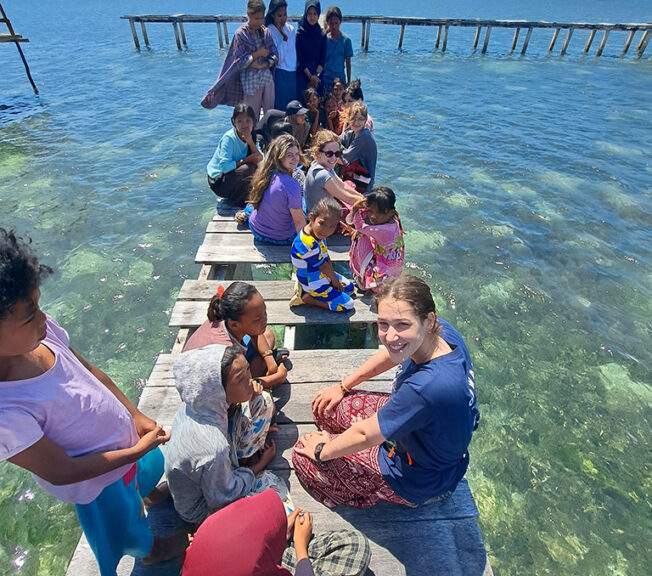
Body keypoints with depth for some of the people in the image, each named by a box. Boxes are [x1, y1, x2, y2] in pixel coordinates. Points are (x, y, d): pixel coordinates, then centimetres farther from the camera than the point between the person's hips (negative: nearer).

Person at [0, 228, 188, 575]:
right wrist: (138, 450, -19)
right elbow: (62, 472, -26)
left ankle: (151, 492, 74)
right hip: (99, 480, -5)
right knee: (128, 531, 28)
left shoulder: (36, 332, -24)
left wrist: (136, 417, -3)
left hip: (125, 434, 6)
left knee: (151, 468, 38)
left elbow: (90, 371, -7)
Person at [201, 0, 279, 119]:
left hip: (267, 77, 4)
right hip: (251, 81, -4)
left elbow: (274, 56, 4)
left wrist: (262, 65, -12)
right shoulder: (241, 34, -6)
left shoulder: (265, 32, 6)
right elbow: (239, 61, -9)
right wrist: (258, 54, -11)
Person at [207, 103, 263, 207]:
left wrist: (250, 141, -25)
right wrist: (247, 160, -27)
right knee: (249, 168, -28)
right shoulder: (229, 138, -22)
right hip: (218, 181, -7)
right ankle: (237, 199, -8)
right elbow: (225, 166, -30)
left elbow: (260, 159, -13)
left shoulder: (251, 136, -1)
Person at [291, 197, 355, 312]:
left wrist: (334, 277, 1)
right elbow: (324, 266, -20)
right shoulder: (309, 244, -37)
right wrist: (334, 280, -3)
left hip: (324, 275, 9)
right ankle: (306, 298, -2)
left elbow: (327, 257, 3)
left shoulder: (317, 232, -8)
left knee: (349, 288, 22)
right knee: (348, 305, -4)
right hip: (314, 284, -9)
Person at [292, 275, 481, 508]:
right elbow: (392, 355, 1)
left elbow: (365, 434, -28)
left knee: (304, 454, 1)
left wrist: (322, 451, -8)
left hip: (421, 480, -7)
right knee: (325, 405, 10)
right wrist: (343, 386, 8)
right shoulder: (443, 331, -19)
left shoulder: (427, 386, -43)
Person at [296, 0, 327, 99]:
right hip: (303, 72, -3)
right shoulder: (300, 33, -2)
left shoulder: (322, 33, 6)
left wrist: (316, 75, -10)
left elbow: (323, 57, 3)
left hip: (318, 73, 3)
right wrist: (310, 76, -12)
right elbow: (299, 57, -6)